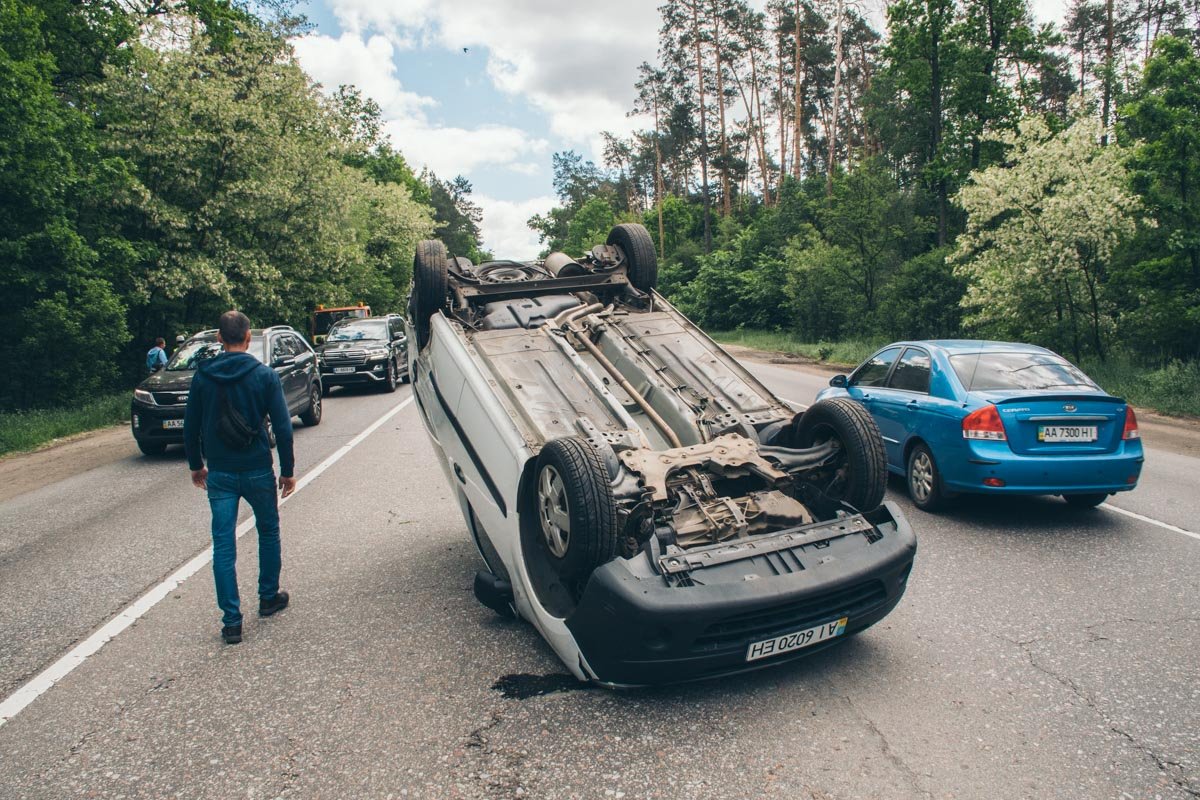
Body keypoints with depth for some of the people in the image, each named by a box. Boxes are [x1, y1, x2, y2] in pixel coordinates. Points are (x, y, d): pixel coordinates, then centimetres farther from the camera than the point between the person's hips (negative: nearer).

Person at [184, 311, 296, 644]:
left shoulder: (203, 376, 0)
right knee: (268, 532, 19)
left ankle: (231, 621, 5)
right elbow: (283, 427, -9)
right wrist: (287, 470, -1)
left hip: (219, 474, 2)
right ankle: (269, 598, 31)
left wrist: (196, 465, 20)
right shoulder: (264, 375, -8)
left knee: (223, 545, 4)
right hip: (258, 471, -1)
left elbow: (190, 426, 7)